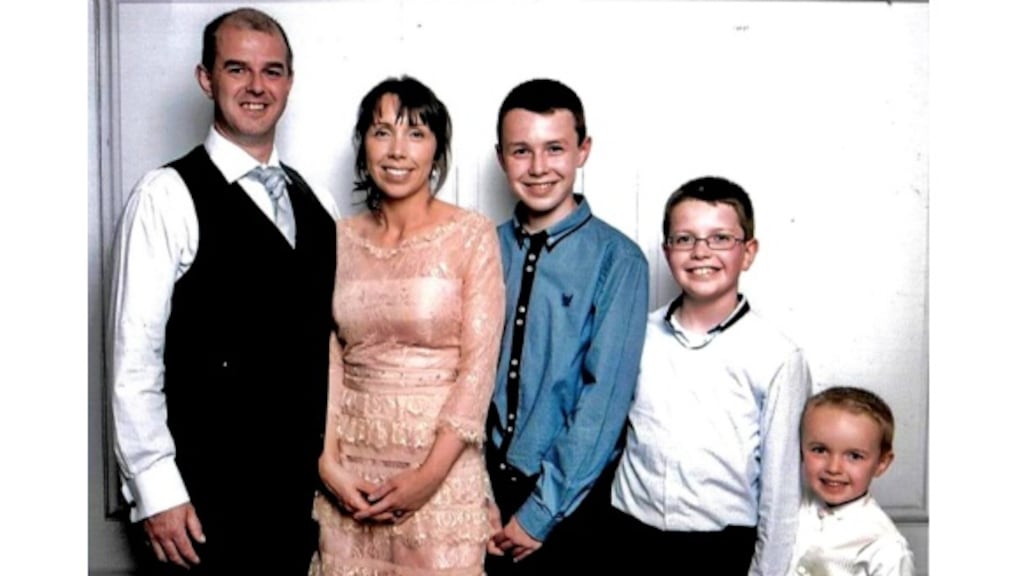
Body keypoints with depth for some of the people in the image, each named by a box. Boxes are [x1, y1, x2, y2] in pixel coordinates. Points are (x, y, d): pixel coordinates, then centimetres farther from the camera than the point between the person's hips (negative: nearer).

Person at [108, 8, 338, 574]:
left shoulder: (316, 204, 9)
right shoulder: (166, 196, -10)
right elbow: (135, 358, -12)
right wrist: (156, 490, -15)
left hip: (302, 492, 5)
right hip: (205, 497, -5)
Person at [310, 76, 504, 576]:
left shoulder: (471, 234, -6)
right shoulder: (341, 239, 5)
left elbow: (479, 364, -9)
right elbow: (327, 357, 4)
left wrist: (430, 474, -13)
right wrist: (328, 460, -6)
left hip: (441, 461, -3)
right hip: (351, 467, 3)